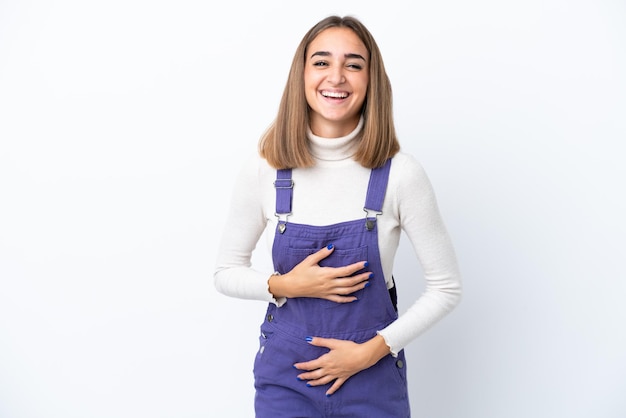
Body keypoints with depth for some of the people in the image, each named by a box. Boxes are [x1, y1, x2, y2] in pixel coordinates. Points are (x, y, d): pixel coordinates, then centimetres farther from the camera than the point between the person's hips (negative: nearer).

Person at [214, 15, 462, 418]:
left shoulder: (399, 173, -14)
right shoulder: (263, 171, -9)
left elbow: (446, 286, -6)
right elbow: (226, 274, 2)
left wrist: (371, 351, -13)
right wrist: (285, 285, -16)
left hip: (374, 378, -1)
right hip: (286, 376, 1)